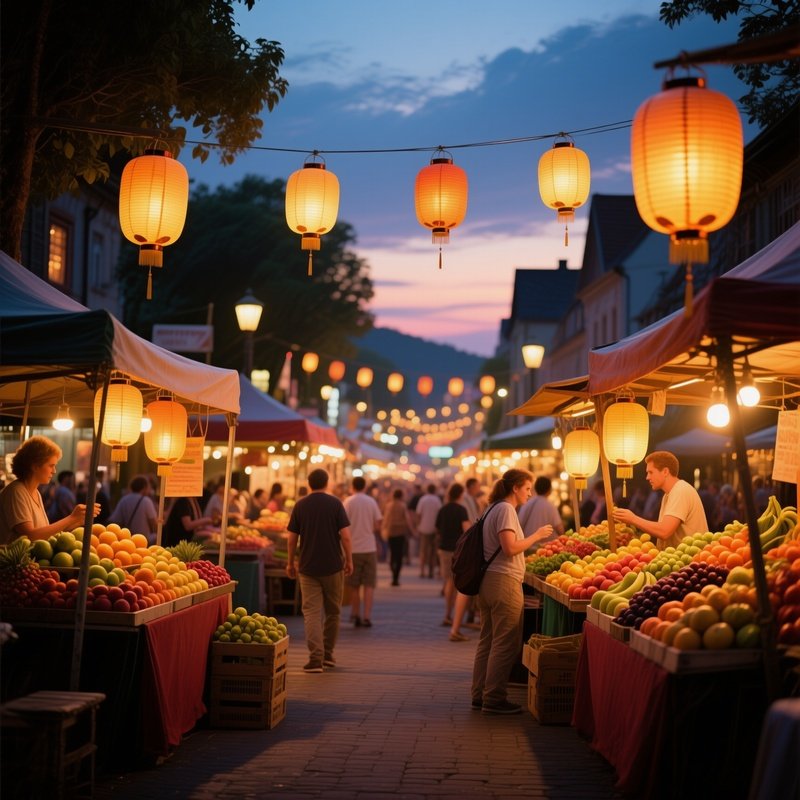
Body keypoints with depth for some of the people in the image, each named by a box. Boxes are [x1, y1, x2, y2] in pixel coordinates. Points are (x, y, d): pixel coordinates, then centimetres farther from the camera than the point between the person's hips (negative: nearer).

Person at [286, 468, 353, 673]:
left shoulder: (300, 506, 2)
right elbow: (345, 536, -9)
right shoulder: (335, 503, -3)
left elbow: (292, 539, 2)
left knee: (311, 612, -1)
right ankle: (327, 654, 23)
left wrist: (290, 563, 14)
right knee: (332, 611, 15)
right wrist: (349, 560, 2)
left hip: (308, 567, 1)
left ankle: (316, 658, -12)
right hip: (333, 566, 0)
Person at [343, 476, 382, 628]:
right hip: (370, 547, 1)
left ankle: (356, 615, 16)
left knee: (354, 586, 10)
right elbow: (378, 525, 2)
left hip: (353, 548, -1)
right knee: (369, 584, 4)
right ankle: (367, 616, -5)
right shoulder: (371, 502, 1)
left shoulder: (348, 502, -5)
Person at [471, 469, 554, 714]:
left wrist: (531, 542, 17)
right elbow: (510, 548, -20)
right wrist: (536, 536, -9)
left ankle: (480, 695, 19)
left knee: (487, 641, 14)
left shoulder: (494, 509, 18)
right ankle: (494, 698, -2)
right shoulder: (506, 510, -12)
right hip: (504, 581, -10)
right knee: (505, 643, -4)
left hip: (488, 582, 10)